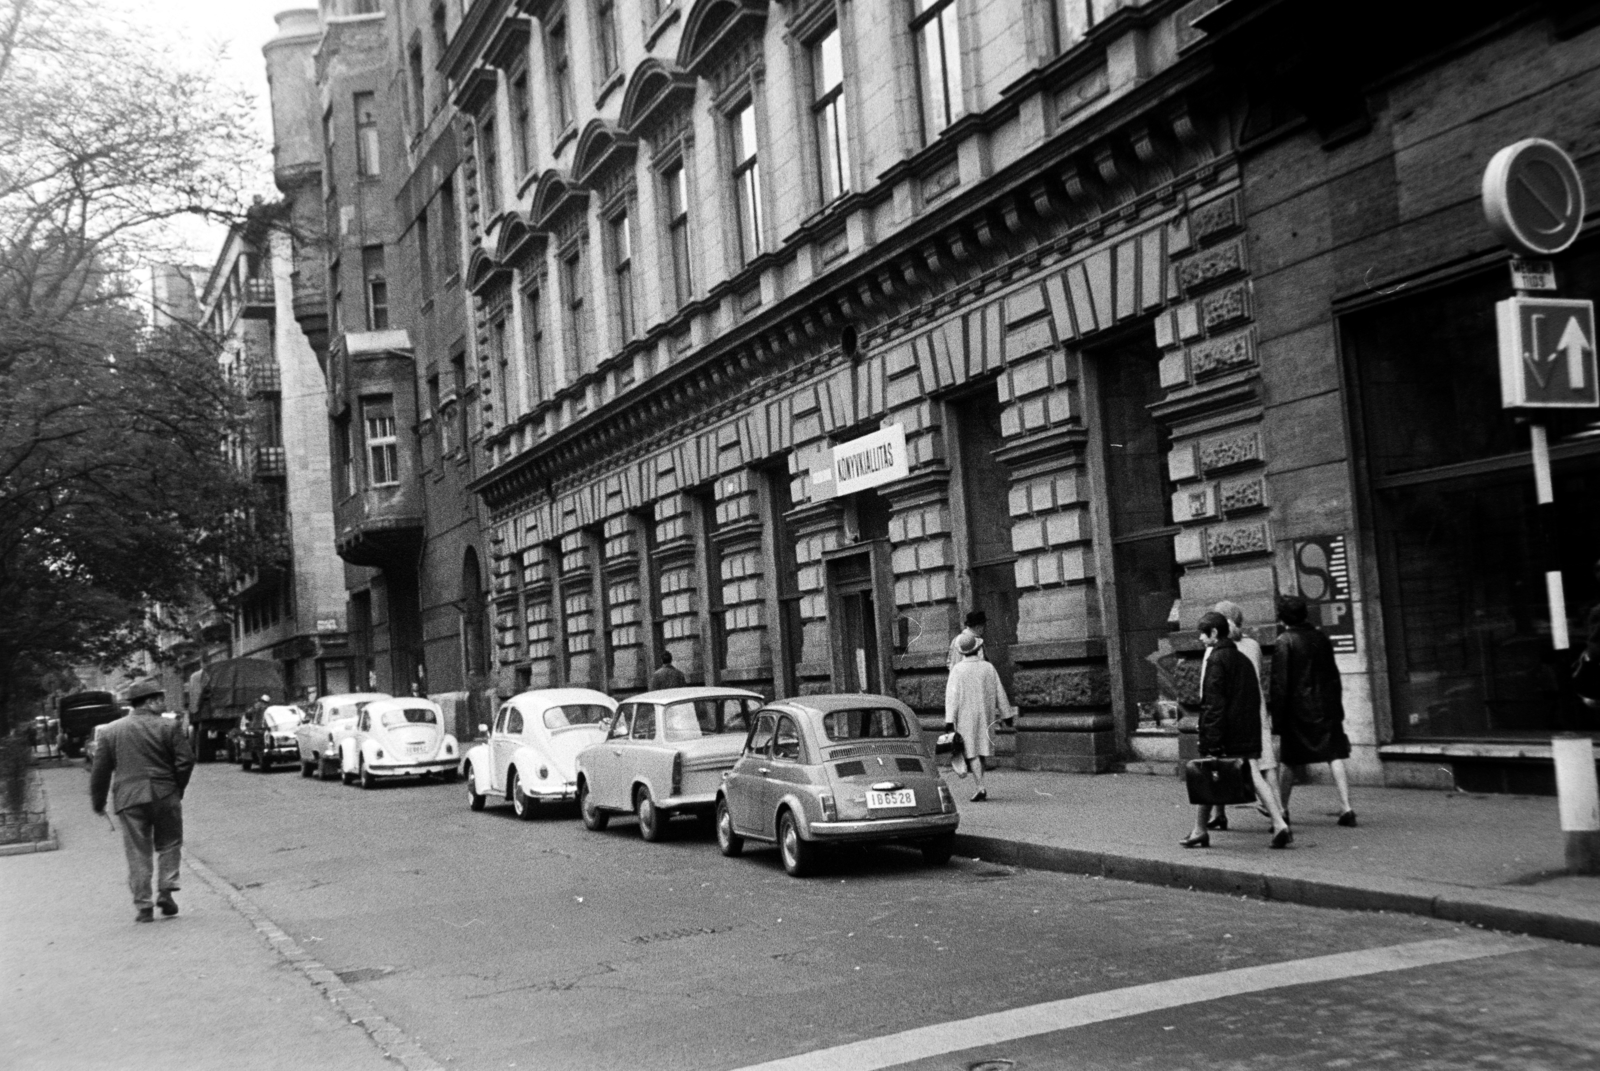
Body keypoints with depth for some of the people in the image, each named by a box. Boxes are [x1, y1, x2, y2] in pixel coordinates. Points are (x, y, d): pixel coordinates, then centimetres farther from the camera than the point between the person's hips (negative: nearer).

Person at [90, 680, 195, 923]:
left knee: (138, 853, 6)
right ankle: (166, 891, 2)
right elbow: (185, 762, -6)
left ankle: (143, 907, 5)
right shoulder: (168, 727, -2)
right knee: (169, 844, 15)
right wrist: (177, 790, 9)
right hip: (164, 795, -2)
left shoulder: (111, 731, 7)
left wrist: (98, 802, 17)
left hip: (129, 799, 2)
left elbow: (101, 771, 8)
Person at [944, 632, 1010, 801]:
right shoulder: (988, 668, 0)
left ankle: (981, 787, -16)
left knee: (972, 753, -3)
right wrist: (1006, 714, 14)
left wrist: (949, 719, -12)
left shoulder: (957, 670, -8)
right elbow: (999, 693, 5)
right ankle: (980, 787, 21)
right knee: (981, 751, 15)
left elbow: (952, 696, -11)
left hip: (966, 717, -3)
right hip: (986, 716, 3)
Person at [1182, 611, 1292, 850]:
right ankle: (1279, 823, -12)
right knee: (1252, 775, 2)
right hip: (1248, 732, 7)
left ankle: (1200, 832, 13)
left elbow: (1213, 703, -15)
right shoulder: (1242, 658, 14)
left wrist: (1211, 742, -16)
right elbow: (1256, 698, 17)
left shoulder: (1216, 659, -10)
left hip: (1224, 730, -7)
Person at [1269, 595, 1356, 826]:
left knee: (1289, 761, 9)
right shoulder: (1321, 636, 7)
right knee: (1335, 756, 2)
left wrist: (1277, 717, -9)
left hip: (1297, 710, -4)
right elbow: (1333, 674, 12)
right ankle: (1346, 808, -7)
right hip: (1327, 707, 4)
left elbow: (1279, 683, -12)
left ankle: (1281, 809, 19)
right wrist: (1337, 707, 18)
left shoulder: (1284, 642, -10)